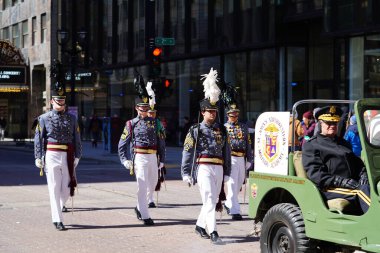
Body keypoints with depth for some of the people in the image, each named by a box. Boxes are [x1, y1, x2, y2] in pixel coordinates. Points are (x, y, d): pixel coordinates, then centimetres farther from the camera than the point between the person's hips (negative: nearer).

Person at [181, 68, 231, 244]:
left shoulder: (221, 130, 13)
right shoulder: (195, 130, 0)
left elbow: (227, 151, 16)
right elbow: (187, 152, -1)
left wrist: (227, 171, 13)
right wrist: (185, 173, -6)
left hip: (218, 169, 5)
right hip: (204, 168, -5)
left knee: (213, 200, 12)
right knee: (209, 199, -13)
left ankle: (200, 225, 31)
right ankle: (213, 233, -18)